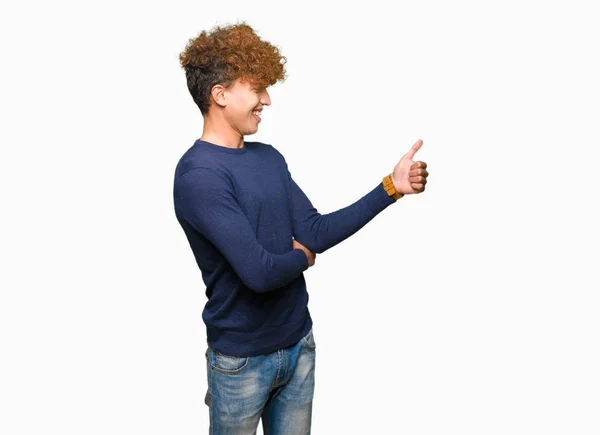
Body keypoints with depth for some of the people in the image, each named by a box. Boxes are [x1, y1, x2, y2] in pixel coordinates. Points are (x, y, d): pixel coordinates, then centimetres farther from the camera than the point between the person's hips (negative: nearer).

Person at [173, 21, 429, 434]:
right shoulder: (198, 175, -22)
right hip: (242, 359, -6)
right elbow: (258, 271, -29)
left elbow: (317, 231, 2)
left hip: (298, 343, 7)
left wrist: (391, 187, -4)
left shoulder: (270, 157, 4)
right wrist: (302, 256, -7)